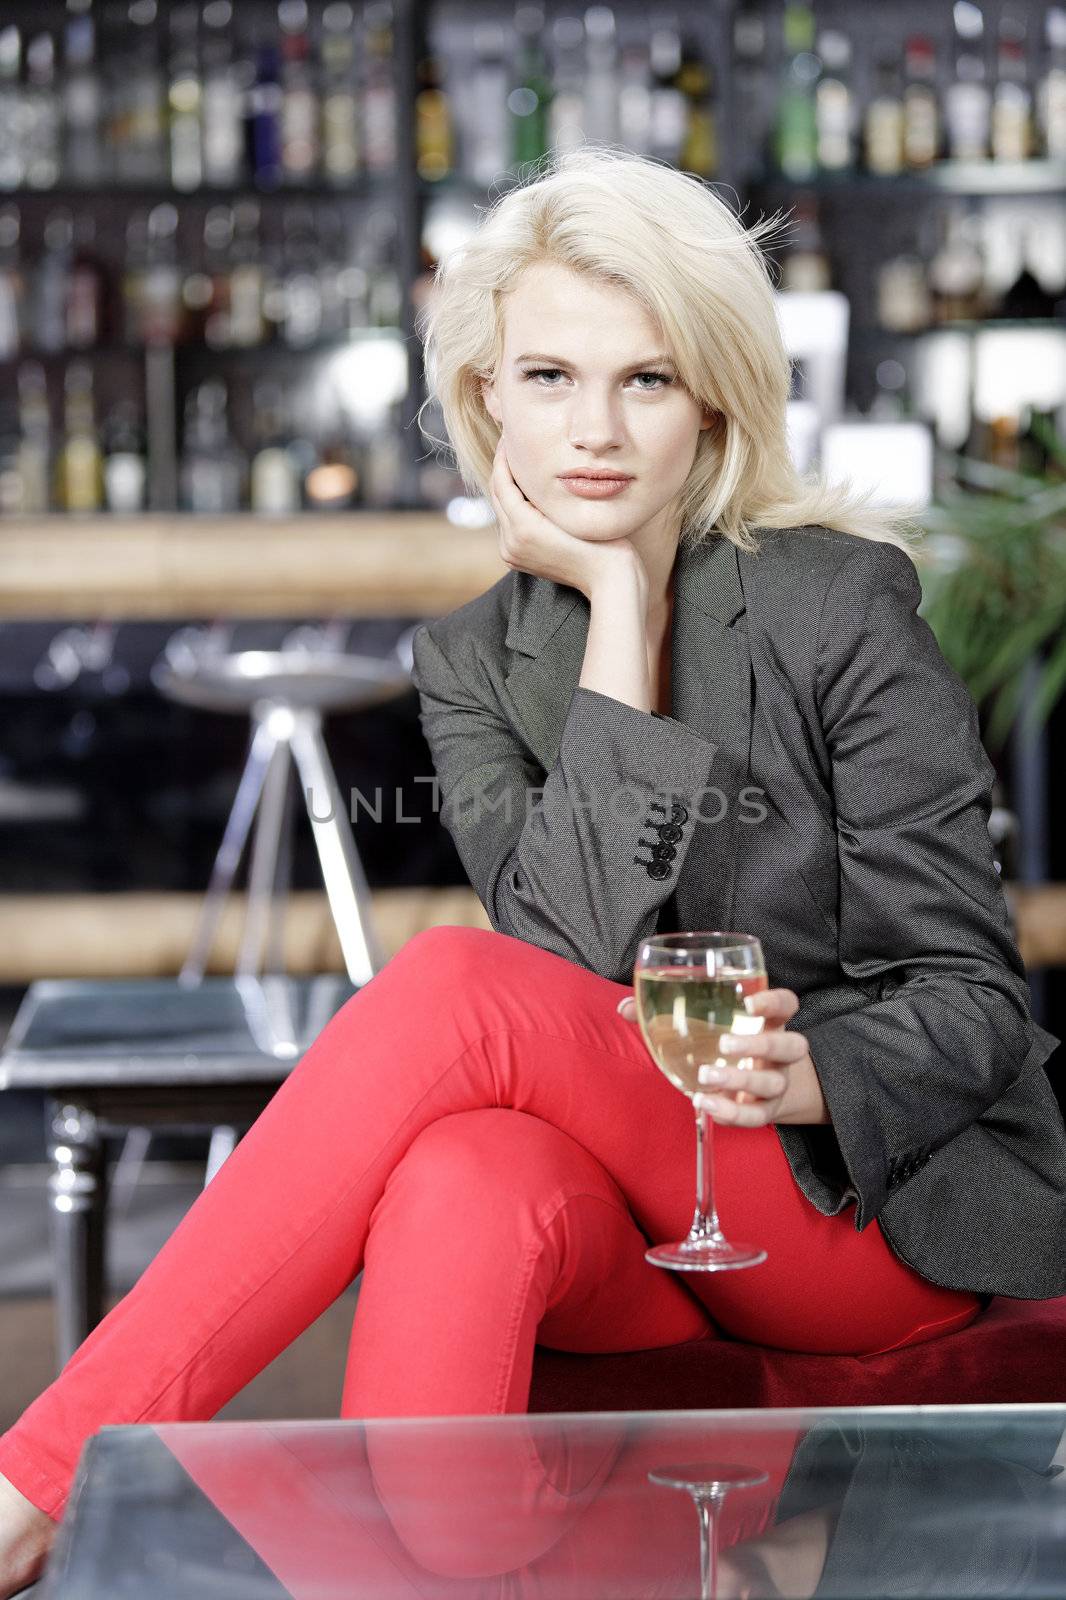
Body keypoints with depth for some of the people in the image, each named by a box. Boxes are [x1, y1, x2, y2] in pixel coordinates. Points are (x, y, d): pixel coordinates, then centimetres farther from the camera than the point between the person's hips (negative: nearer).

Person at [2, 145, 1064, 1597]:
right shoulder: (472, 662, 7)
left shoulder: (841, 604, -6)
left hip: (886, 1193, -3)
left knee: (448, 986, -27)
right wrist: (617, 601, -10)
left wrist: (803, 1079, -27)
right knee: (463, 1189, -35)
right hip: (645, 1229, 3)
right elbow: (583, 949, -11)